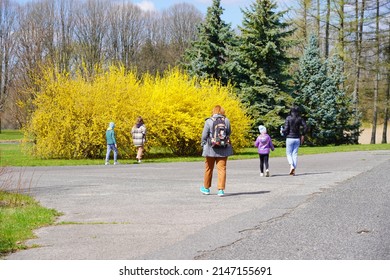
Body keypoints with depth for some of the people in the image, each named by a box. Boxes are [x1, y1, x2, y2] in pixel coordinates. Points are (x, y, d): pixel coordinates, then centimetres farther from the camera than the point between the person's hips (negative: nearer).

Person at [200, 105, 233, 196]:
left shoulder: (209, 121, -8)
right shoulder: (226, 121, -3)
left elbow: (204, 135, -6)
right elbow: (229, 133, 7)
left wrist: (203, 144, 9)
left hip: (211, 148, -1)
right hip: (223, 149, 1)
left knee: (208, 168, 14)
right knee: (222, 168, 4)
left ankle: (206, 188, 27)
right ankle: (221, 189, -3)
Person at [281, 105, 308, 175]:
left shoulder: (288, 118, -8)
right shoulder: (300, 119, 2)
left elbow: (286, 129, -13)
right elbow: (305, 127, -3)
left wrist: (282, 131, 9)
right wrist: (302, 135, 10)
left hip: (289, 138, -3)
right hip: (297, 139, 3)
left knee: (289, 153, 7)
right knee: (295, 154, 8)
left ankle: (291, 166, -17)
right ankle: (294, 170, 5)